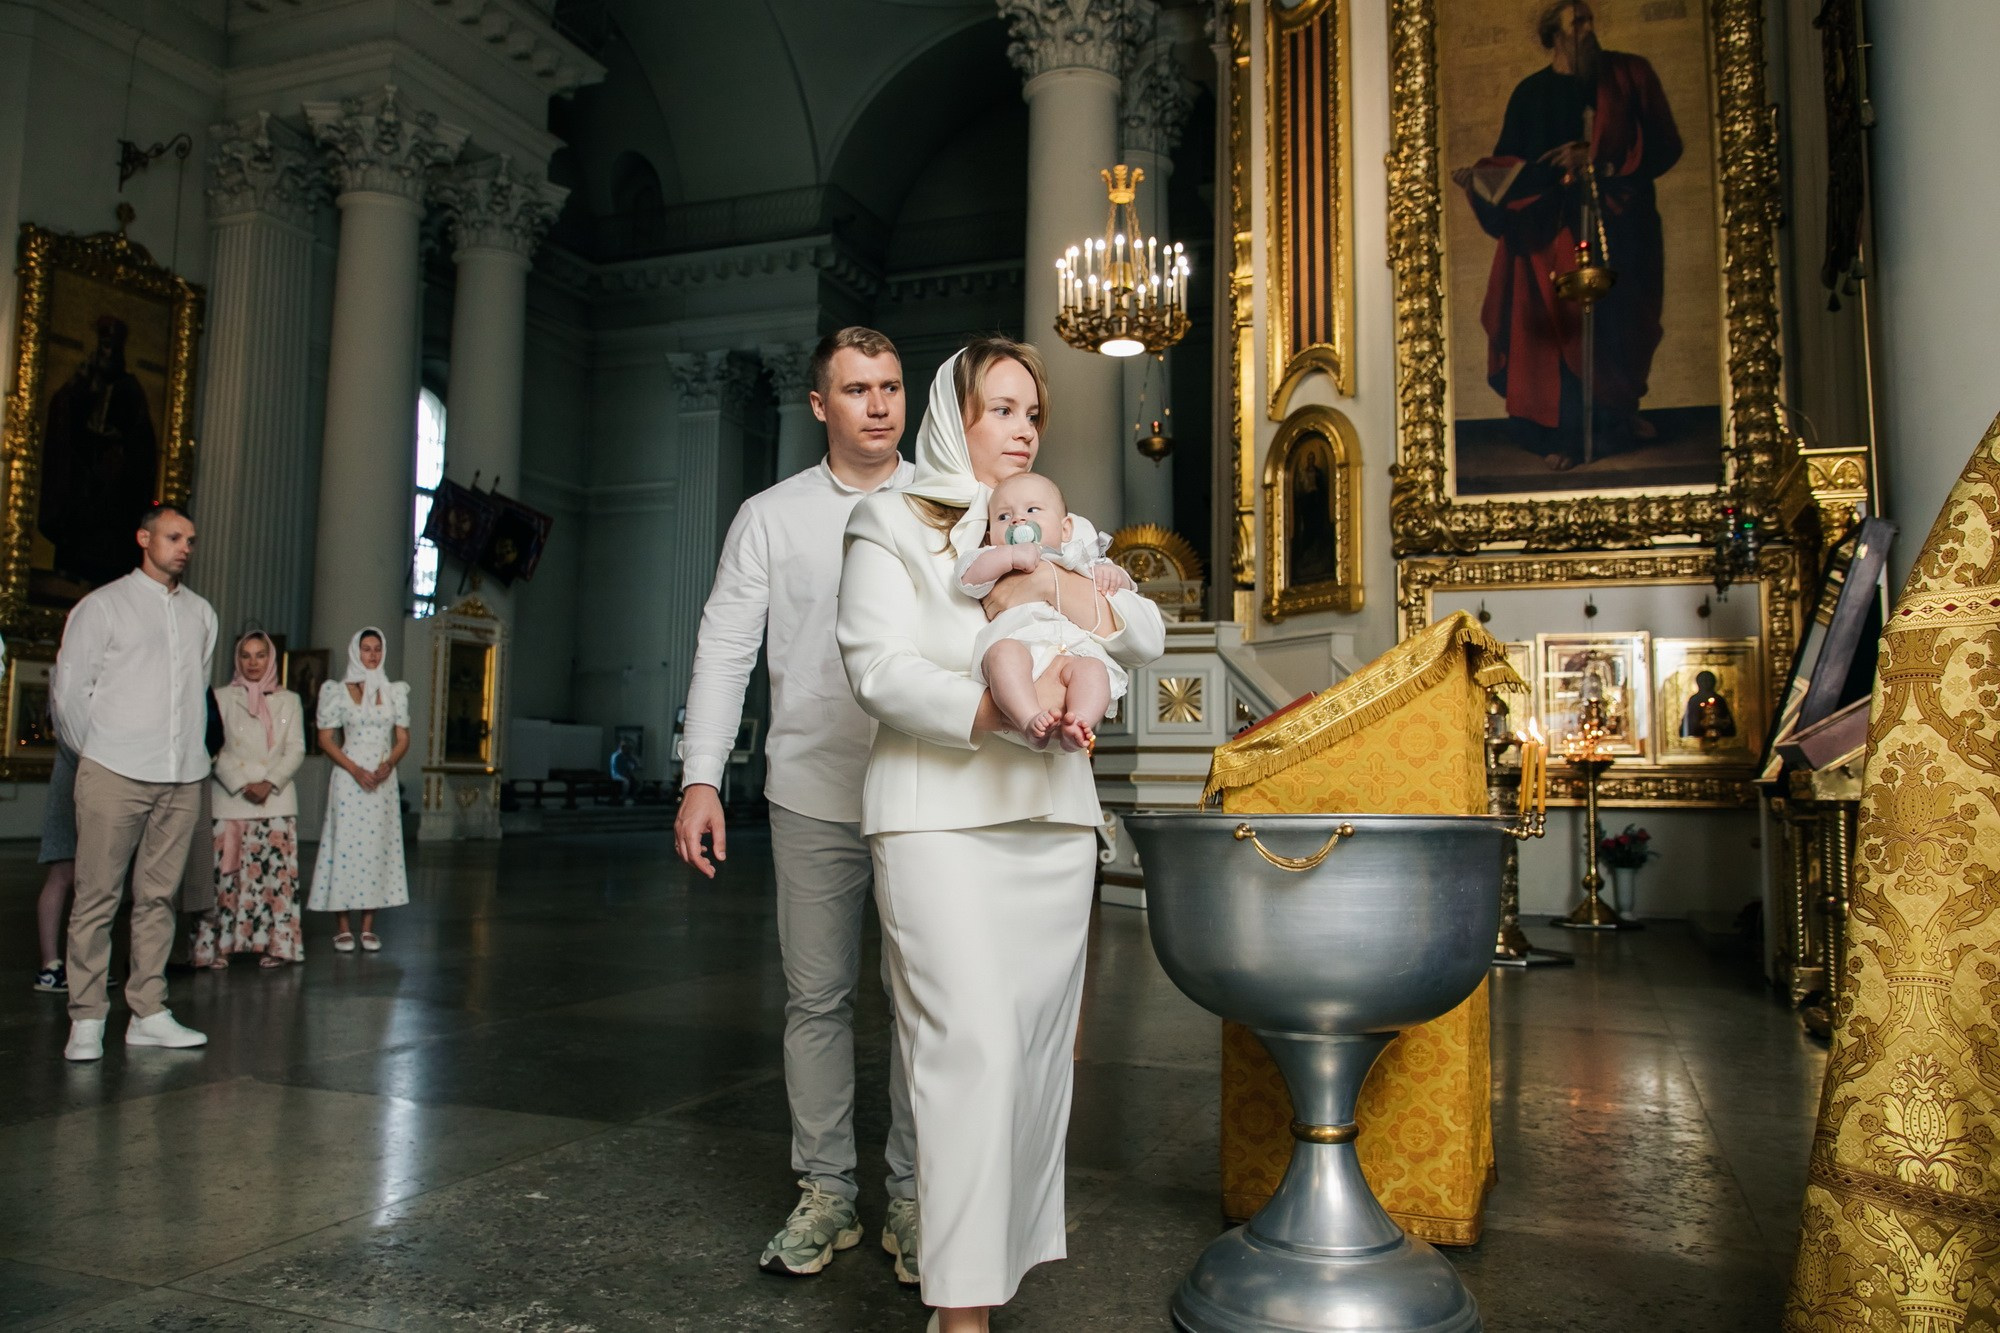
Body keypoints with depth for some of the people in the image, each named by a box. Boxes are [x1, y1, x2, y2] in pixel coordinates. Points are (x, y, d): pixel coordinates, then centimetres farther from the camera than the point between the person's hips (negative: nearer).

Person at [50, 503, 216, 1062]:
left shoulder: (201, 614, 14)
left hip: (182, 780, 4)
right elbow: (68, 686, 4)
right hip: (115, 775, -4)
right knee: (97, 899, -2)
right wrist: (93, 752, 8)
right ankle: (86, 1021, 3)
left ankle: (148, 1013, 10)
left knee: (158, 897, 5)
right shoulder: (103, 605, 2)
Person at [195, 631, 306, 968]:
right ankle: (218, 946, 2)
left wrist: (269, 783, -8)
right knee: (226, 873, -4)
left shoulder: (288, 700, 13)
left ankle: (275, 944, 2)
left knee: (275, 872, -3)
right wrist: (241, 785, -10)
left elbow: (296, 750, 6)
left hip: (277, 799, 1)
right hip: (229, 800, -1)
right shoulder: (222, 698, 8)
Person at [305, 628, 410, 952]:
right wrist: (355, 770, -13)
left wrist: (389, 763, -9)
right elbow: (325, 740, -1)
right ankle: (343, 926, 3)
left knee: (377, 847, 2)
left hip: (383, 780, 3)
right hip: (348, 779, -3)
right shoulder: (338, 691, 2)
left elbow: (403, 739, 10)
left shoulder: (395, 692, 10)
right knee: (345, 845, -4)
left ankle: (368, 926, 8)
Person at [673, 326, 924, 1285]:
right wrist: (701, 777, -5)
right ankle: (825, 1193, 22)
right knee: (816, 999, 8)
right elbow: (725, 645, 5)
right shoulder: (771, 517, 8)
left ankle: (913, 1196, 18)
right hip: (814, 796, 1)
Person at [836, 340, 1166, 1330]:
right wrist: (989, 707, -25)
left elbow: (1149, 640, 15)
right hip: (938, 813, -5)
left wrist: (1090, 598, -6)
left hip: (1052, 813, 6)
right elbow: (880, 666, -8)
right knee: (969, 1041, -14)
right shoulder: (892, 524, 5)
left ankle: (1009, 1247, 22)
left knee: (1037, 1037, 7)